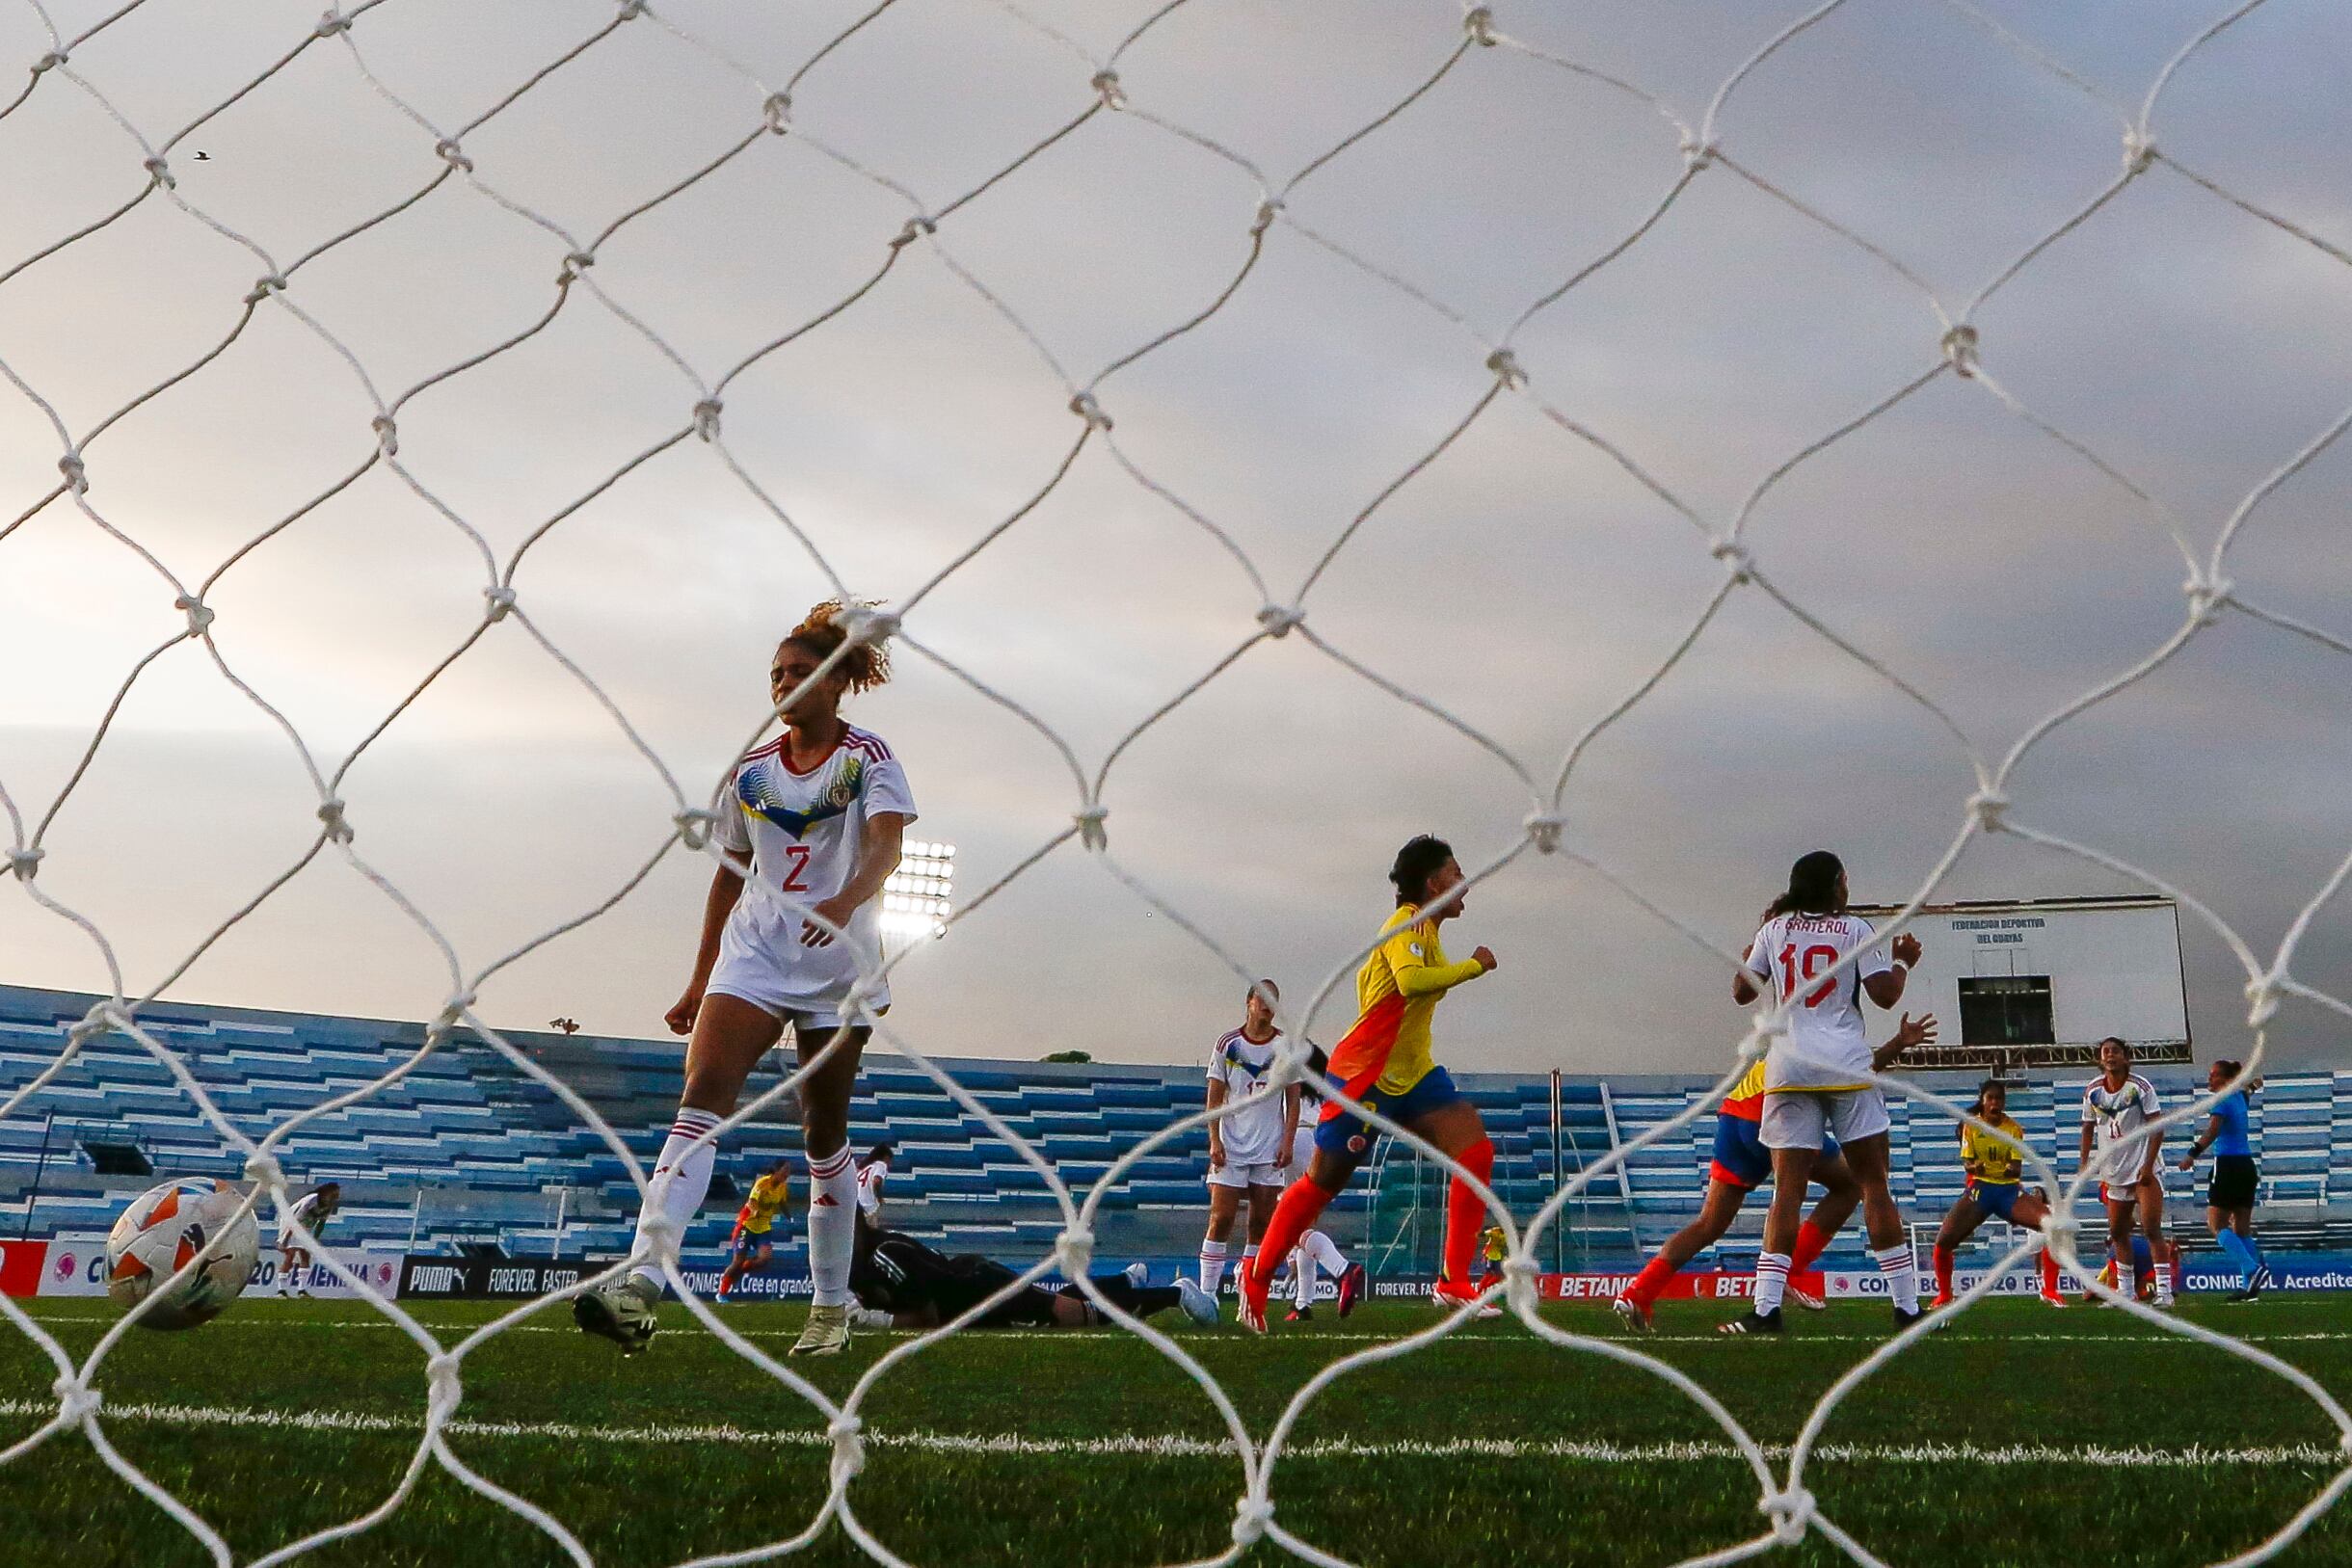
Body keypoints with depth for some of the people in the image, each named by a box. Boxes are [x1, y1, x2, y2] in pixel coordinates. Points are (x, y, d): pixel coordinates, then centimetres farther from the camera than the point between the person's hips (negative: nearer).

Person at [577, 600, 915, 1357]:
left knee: (825, 1136, 5)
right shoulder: (752, 770, 10)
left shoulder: (868, 757, -3)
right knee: (701, 1101, -18)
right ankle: (641, 1283, -31)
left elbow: (885, 845, -21)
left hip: (838, 967, -3)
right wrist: (698, 981, 17)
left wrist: (846, 902, -42)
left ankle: (831, 1306, 21)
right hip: (753, 957, 3)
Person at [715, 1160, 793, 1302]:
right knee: (738, 1261, -4)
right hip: (747, 1224, -5)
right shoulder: (763, 1183, -19)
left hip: (764, 1228, 5)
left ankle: (738, 1272, 10)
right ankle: (722, 1292, 16)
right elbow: (752, 1201, -33)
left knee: (766, 1258, -17)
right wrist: (755, 1211, -53)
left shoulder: (783, 1187, -1)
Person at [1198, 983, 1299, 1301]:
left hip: (1271, 1151, 1)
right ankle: (1206, 1295, -3)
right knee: (1221, 1219, -7)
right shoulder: (1227, 1044, 2)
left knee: (1261, 1224, 2)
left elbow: (1293, 1099, 6)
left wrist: (1287, 1142, -3)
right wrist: (1214, 1141, -6)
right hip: (1230, 1148, -1)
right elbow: (1214, 1097, 3)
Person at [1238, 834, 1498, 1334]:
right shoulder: (1408, 924, -14)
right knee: (1322, 1182, 1)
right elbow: (1411, 980, -34)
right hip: (1363, 1074, -9)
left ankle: (1454, 1283, -13)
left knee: (1476, 1152, -12)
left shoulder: (1423, 929, 14)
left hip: (1412, 1073, 9)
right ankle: (1257, 1277, 21)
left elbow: (1367, 976, 26)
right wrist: (1474, 966, -23)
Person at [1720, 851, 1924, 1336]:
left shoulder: (1774, 930, 11)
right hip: (1846, 1068, -2)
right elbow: (1885, 994, -3)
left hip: (1788, 1071, 2)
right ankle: (1907, 1305, 4)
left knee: (1788, 1190, -2)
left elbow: (1741, 991, 17)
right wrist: (1903, 961, 16)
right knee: (1874, 1185, 3)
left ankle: (1766, 1306, -13)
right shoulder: (1856, 930, 4)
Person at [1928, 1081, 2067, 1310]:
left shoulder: (2013, 1128, 0)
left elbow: (2017, 1166, -5)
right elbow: (1966, 1162, -3)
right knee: (1944, 1241, -18)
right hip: (1979, 1188, -1)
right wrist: (1974, 1166, -28)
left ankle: (2050, 1291, -5)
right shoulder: (1971, 1126, 0)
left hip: (2009, 1189, 1)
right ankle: (1944, 1296, 6)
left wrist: (2013, 1169, -31)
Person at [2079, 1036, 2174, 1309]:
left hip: (2142, 1170, -6)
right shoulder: (2093, 1091, 2)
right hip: (2113, 1172, 6)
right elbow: (2088, 1128, 13)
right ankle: (2125, 1292, 22)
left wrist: (2148, 1164, -19)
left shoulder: (2140, 1087, -11)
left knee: (2151, 1229, -13)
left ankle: (2164, 1291, -14)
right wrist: (2085, 1163, 6)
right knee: (2117, 1232, 11)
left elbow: (2157, 1127, -12)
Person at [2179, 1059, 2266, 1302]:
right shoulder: (2240, 1098, 13)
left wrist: (2192, 1154, -30)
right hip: (2247, 1166, 8)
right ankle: (2251, 1285, 3)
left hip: (2228, 1165, -8)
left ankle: (2252, 1269, -21)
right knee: (2242, 1229, 9)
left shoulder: (2222, 1101, -10)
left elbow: (2212, 1130, -25)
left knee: (2216, 1225, -5)